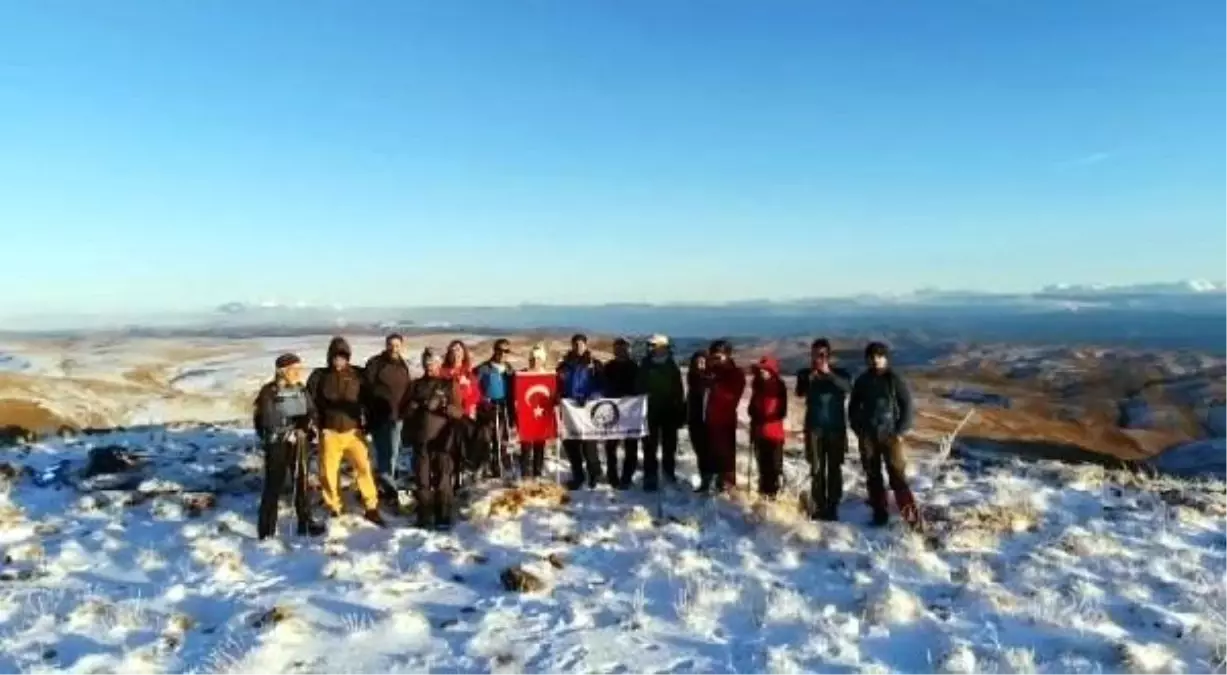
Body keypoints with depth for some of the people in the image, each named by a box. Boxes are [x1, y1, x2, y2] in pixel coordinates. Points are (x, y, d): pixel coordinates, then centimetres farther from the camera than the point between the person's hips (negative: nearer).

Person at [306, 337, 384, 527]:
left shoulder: (357, 375, 1)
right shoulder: (319, 376, -1)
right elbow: (308, 401, 3)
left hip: (353, 431, 0)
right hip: (329, 433, 0)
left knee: (363, 466, -7)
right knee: (328, 472, 4)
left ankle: (371, 508, 4)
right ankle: (334, 508, 23)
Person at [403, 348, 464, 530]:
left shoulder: (450, 384, 6)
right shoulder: (416, 385, 14)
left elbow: (459, 411, -4)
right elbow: (405, 411, 9)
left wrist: (442, 406, -20)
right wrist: (414, 406, -12)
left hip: (443, 440, -3)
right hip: (421, 440, 3)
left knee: (442, 481, -2)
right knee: (423, 481, 5)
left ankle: (443, 518, 4)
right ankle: (424, 518, 13)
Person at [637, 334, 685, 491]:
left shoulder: (672, 366, 3)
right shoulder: (645, 366, -1)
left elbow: (679, 391, 4)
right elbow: (639, 387, -2)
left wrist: (680, 411, 0)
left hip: (670, 411, 2)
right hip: (650, 411, -2)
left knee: (669, 445, 12)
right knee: (650, 446, 0)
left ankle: (669, 473, 25)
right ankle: (650, 477, 4)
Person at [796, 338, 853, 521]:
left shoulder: (840, 373, 3)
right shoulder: (806, 374, 5)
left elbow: (847, 387, -18)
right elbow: (800, 392, -13)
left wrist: (829, 374, -29)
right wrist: (810, 378, -30)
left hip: (836, 428, 0)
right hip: (815, 427, 0)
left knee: (835, 469, 0)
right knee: (817, 470, 0)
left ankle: (832, 508, 6)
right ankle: (817, 508, 5)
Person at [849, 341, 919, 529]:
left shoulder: (895, 380, -3)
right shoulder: (862, 381, 5)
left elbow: (907, 405, -2)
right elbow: (853, 407, 13)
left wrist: (901, 431, -8)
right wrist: (858, 429, 4)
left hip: (890, 435, -3)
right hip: (868, 436, 3)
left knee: (897, 476, -8)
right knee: (873, 477, 6)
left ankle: (912, 517, -5)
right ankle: (879, 514, 15)